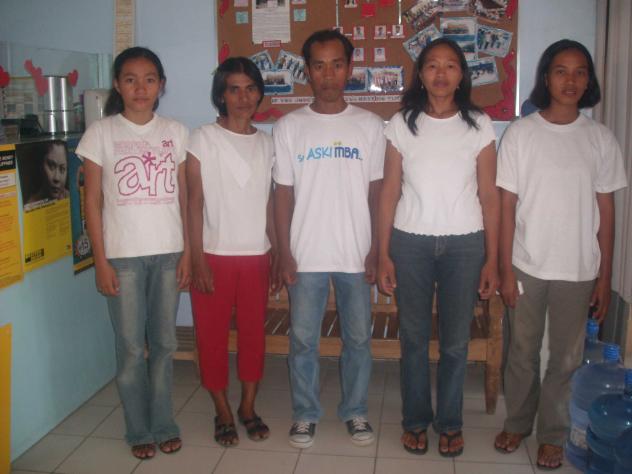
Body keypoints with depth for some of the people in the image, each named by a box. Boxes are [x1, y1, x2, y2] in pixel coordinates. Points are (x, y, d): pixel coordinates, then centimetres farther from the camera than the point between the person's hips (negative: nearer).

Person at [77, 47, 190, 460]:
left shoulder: (176, 132, 6)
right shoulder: (101, 133, -1)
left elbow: (184, 197, 8)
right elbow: (93, 201, -1)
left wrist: (188, 251, 2)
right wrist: (101, 261, -6)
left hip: (169, 253, 2)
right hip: (124, 255, -2)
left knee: (165, 343, 10)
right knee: (131, 348, 5)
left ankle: (164, 424, 26)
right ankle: (139, 430, 22)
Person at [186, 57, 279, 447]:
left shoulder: (267, 143, 8)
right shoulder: (203, 139, -4)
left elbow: (269, 202, 10)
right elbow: (194, 203, -6)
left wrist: (278, 251, 6)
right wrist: (197, 259, -10)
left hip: (256, 255, 3)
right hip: (215, 255, -3)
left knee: (254, 332, 9)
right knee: (213, 335, 5)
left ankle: (249, 407, 26)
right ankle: (223, 412, 22)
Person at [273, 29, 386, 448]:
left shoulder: (370, 125, 1)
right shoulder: (289, 127, 0)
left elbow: (376, 193, 3)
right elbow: (283, 194, 1)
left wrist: (376, 250, -1)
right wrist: (285, 253, -4)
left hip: (356, 254, 1)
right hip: (306, 255, 0)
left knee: (358, 338, 11)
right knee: (303, 340, 8)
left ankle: (356, 411, 29)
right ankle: (306, 414, 26)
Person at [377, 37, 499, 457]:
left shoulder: (479, 125, 1)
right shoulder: (402, 124, 1)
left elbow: (489, 196, 1)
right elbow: (389, 193, 2)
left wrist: (492, 260, -1)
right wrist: (383, 254, -2)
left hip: (464, 243, 0)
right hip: (411, 241, 0)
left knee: (456, 341, 8)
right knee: (414, 337, 9)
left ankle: (450, 422, 27)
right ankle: (416, 419, 27)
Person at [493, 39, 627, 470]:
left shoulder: (601, 139, 1)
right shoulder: (520, 133, -4)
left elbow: (606, 211, 3)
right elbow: (507, 205, -4)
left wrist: (605, 276, 2)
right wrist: (506, 269, -6)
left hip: (578, 270, 1)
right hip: (527, 265, -1)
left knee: (567, 357, 10)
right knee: (523, 351, 13)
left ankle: (553, 434, 29)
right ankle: (518, 422, 34)